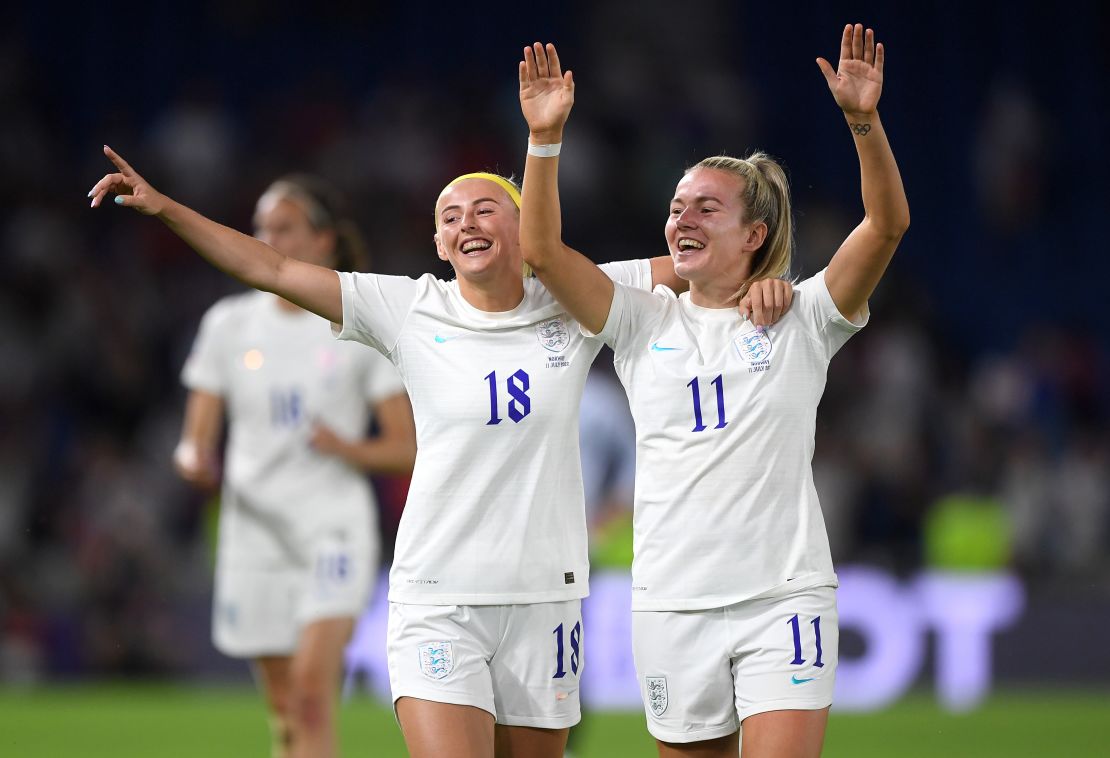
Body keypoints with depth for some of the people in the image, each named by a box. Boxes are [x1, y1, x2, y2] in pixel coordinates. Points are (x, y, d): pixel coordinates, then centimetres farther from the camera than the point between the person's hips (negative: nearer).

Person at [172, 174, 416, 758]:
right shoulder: (230, 323, 7)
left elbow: (406, 447, 0)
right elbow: (197, 439, 6)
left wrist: (349, 448, -19)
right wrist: (194, 460, -17)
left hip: (335, 527, -3)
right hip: (254, 529, 4)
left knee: (312, 688, -20)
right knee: (283, 709, 8)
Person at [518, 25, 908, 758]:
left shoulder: (802, 320, 2)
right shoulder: (647, 324, 9)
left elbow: (887, 224, -10)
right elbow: (542, 249, -1)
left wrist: (865, 121, -24)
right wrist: (546, 137, -12)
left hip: (784, 597, -3)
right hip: (672, 607, 3)